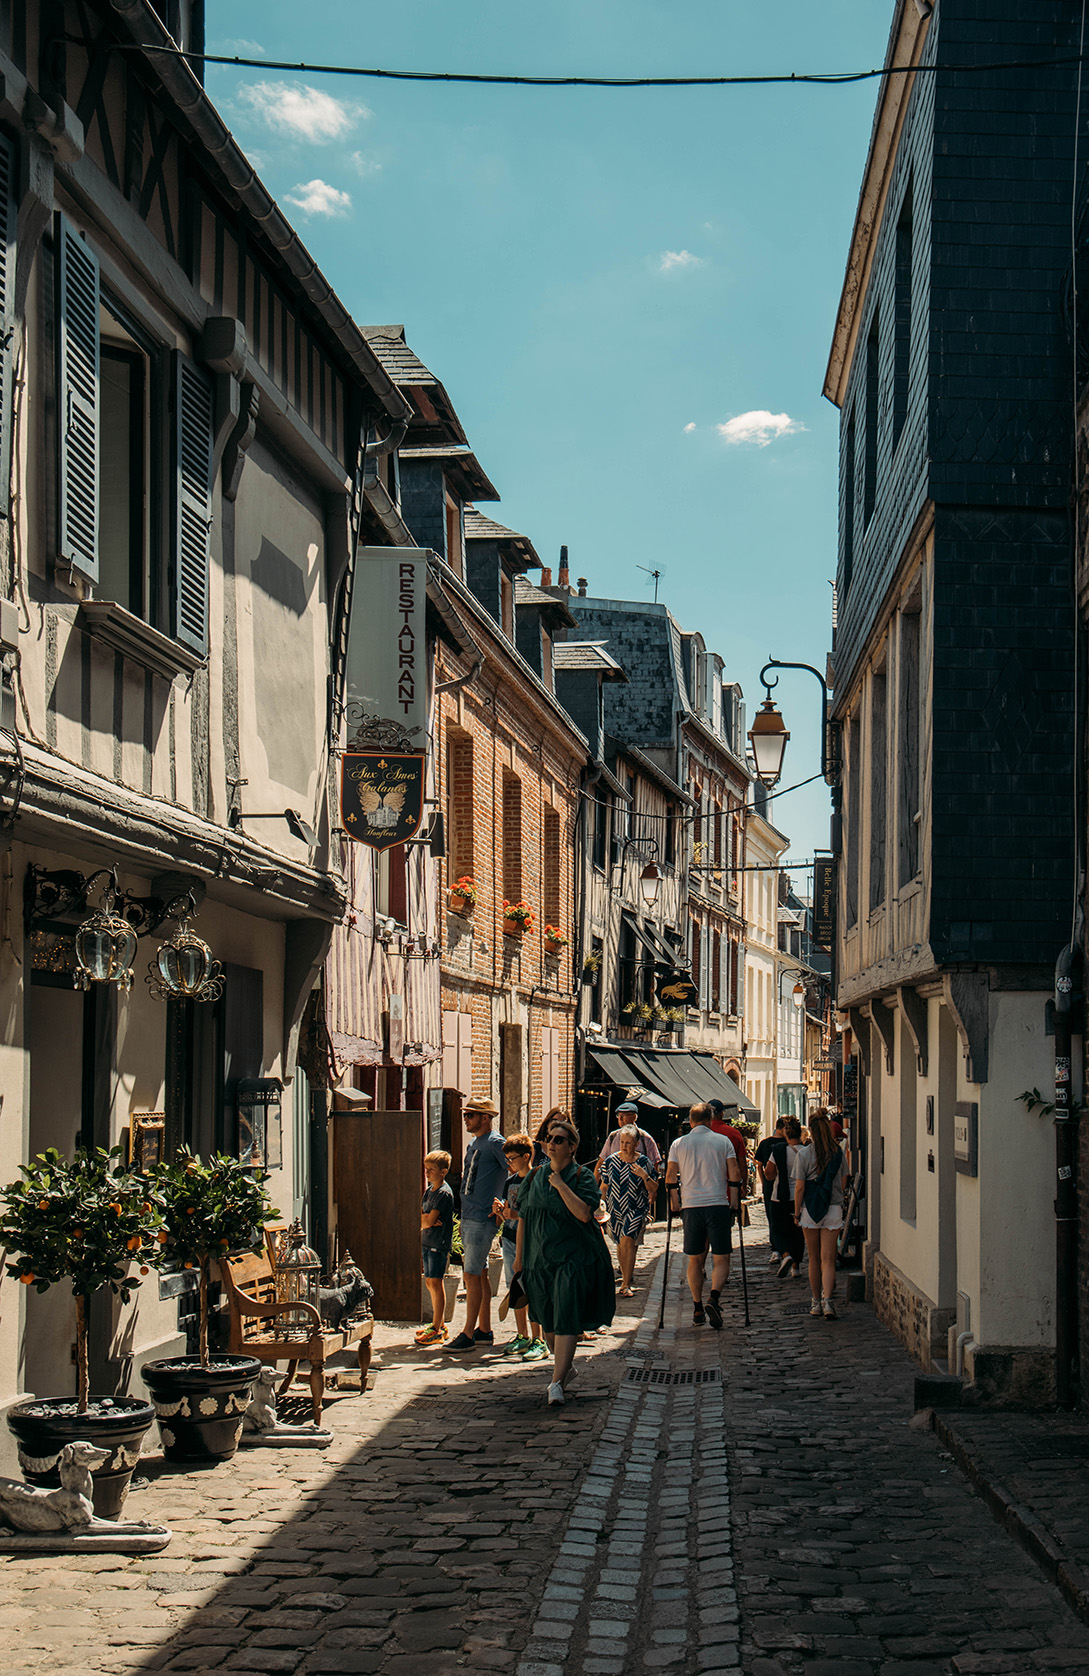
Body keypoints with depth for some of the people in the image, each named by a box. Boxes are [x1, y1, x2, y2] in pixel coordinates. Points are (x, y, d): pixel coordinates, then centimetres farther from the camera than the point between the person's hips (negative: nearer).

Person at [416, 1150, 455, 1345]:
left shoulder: (444, 1193, -13)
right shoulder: (429, 1190, 15)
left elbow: (429, 1221, -18)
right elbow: (420, 1216, 12)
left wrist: (424, 1220, 1)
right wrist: (425, 1219, -8)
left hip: (439, 1243, -9)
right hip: (427, 1241, 9)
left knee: (435, 1282, -9)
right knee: (430, 1283, 12)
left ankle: (437, 1330, -9)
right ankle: (439, 1323, 21)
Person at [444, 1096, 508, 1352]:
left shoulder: (495, 1143, -11)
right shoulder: (473, 1144, 16)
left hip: (482, 1219, -9)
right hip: (468, 1217, 9)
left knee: (473, 1275, -9)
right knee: (479, 1273, 12)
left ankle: (468, 1334, -7)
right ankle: (484, 1330, 18)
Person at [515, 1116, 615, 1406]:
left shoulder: (582, 1176, -4)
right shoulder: (535, 1177, 11)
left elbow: (584, 1213, -18)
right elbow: (523, 1217, 16)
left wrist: (561, 1185, -17)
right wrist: (519, 1255, 14)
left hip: (573, 1259, -5)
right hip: (539, 1259, 5)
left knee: (566, 1320, -13)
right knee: (548, 1322, 12)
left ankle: (557, 1382, -17)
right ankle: (565, 1368, 34)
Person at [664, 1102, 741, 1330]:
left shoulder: (678, 1144, 8)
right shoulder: (723, 1141, 5)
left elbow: (671, 1176, 5)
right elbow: (734, 1173, 1)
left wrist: (674, 1206, 12)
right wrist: (734, 1202, 9)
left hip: (691, 1206, 1)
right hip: (718, 1205, -1)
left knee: (695, 1260, 11)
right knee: (721, 1259, 0)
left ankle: (697, 1309, 9)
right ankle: (713, 1299, -22)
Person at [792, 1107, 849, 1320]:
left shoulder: (803, 1154, -8)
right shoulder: (839, 1153, 0)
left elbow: (799, 1187, -7)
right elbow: (843, 1182, 8)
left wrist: (797, 1212, 2)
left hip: (810, 1210, -1)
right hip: (834, 1209, 1)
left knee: (814, 1259, 12)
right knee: (828, 1259, 0)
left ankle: (817, 1302, 18)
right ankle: (827, 1300, -17)